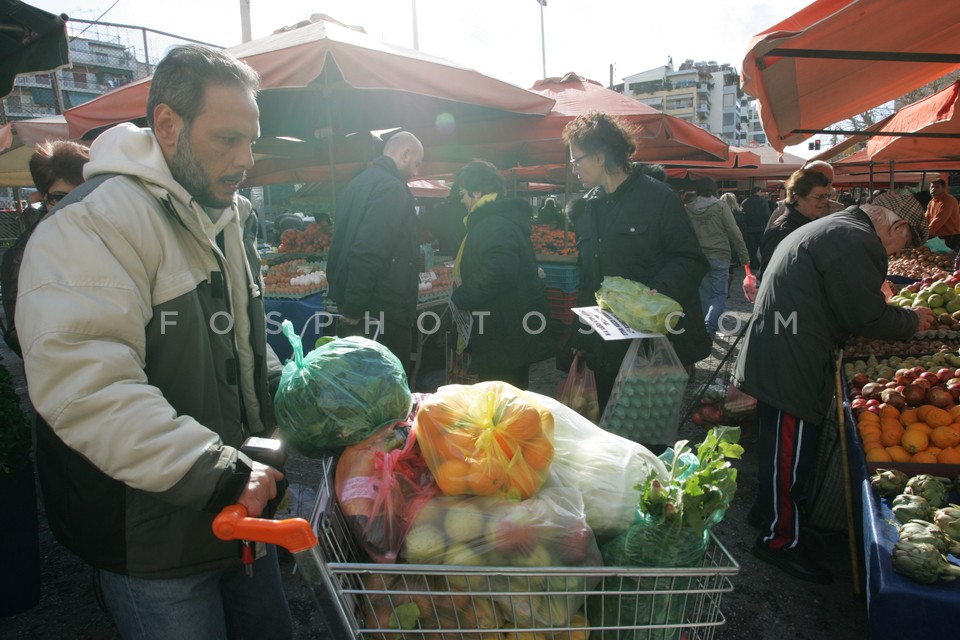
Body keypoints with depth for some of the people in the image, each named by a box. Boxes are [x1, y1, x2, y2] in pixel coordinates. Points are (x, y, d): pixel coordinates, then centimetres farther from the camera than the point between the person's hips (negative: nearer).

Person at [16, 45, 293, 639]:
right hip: (157, 547, -8)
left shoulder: (234, 216, 9)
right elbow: (82, 384, -30)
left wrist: (274, 443, 13)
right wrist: (220, 474, -30)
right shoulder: (95, 223, -19)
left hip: (245, 506, 8)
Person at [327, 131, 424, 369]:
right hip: (382, 313, -10)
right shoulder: (391, 188, -14)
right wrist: (354, 309, -20)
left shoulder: (362, 182, 16)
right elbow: (368, 253, -25)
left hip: (355, 310, 10)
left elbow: (344, 245, 19)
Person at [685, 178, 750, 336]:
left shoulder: (689, 208, 4)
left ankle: (705, 329, 21)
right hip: (719, 257, -4)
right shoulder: (720, 206, -5)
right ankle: (709, 326, -18)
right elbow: (734, 233, -6)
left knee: (704, 294, 15)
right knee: (719, 295, 1)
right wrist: (744, 256, -1)